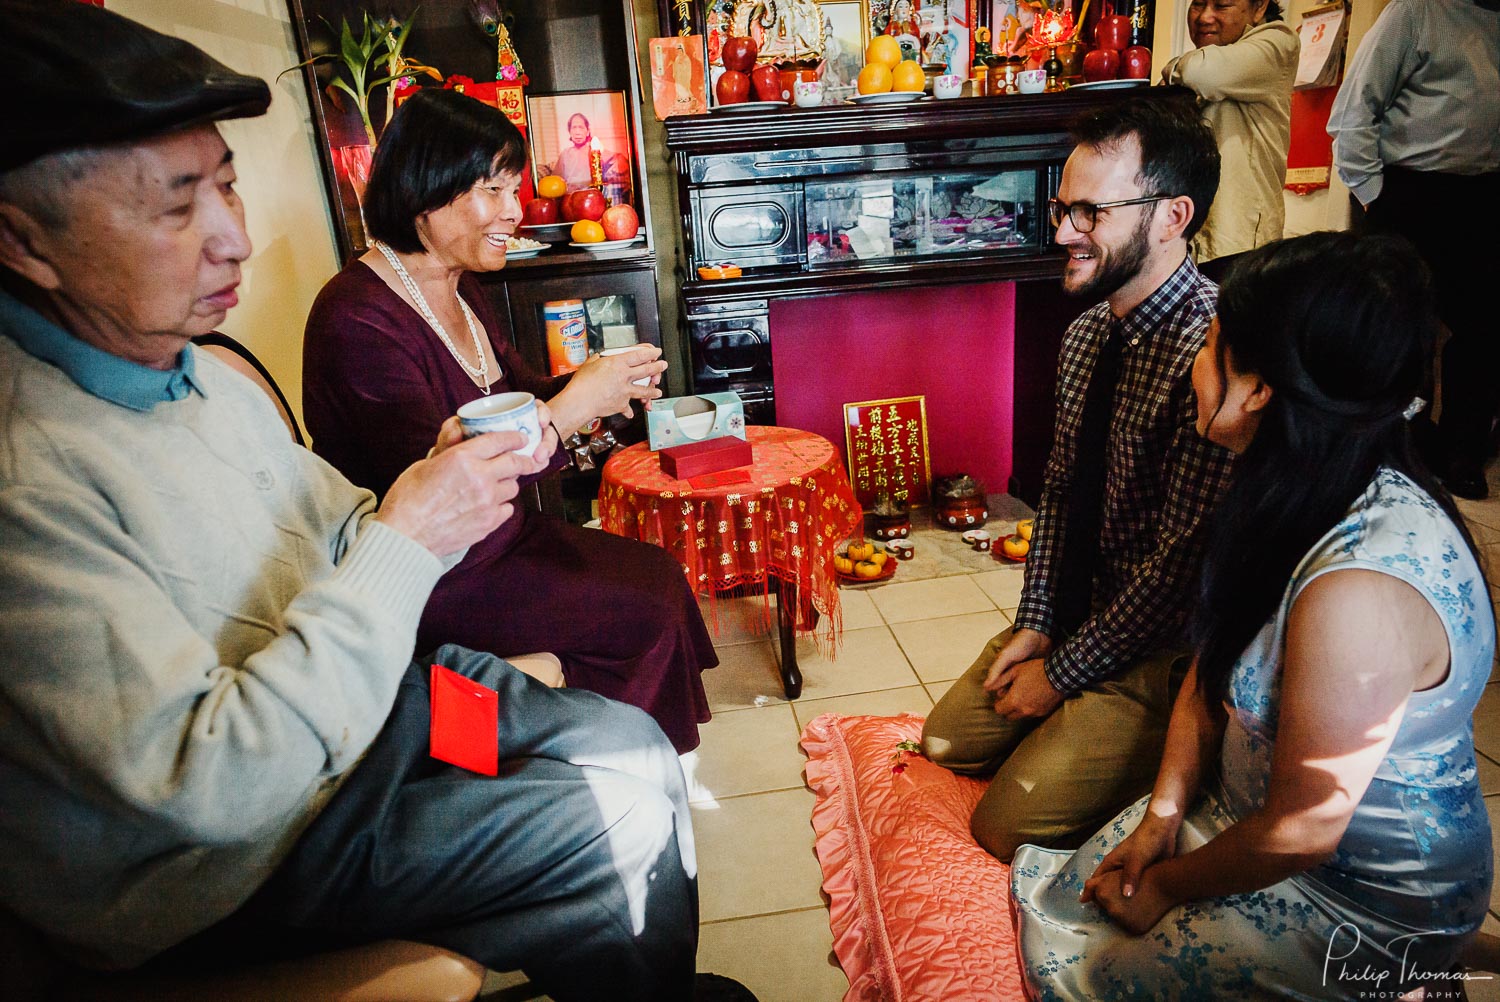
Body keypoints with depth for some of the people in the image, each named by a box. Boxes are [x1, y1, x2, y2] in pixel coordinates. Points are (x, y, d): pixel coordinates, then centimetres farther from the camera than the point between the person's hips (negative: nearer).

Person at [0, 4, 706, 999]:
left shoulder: (200, 373, 2)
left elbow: (338, 545, 9)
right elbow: (211, 786, -29)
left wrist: (441, 488, -12)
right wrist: (404, 540, -28)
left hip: (359, 698, 8)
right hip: (227, 860, -8)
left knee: (638, 748, 3)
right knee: (622, 826, -13)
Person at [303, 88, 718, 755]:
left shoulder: (460, 289, 7)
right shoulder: (358, 319, -23)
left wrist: (595, 382, -8)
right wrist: (572, 406, -26)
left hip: (497, 534, 9)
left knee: (661, 572, 2)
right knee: (643, 616, -13)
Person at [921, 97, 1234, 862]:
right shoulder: (1088, 333, 1)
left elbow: (1182, 563, -26)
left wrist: (1062, 671, -15)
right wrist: (1032, 626, 0)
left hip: (1161, 654, -8)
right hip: (1077, 613, 8)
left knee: (1007, 828, -7)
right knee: (946, 739, 17)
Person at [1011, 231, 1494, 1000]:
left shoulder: (1358, 589, -35)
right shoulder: (1296, 503, -4)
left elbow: (1300, 835, -26)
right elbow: (1211, 674, 3)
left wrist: (1167, 887, -10)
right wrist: (1162, 814, -5)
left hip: (1363, 906, -7)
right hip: (1241, 807, 8)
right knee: (1040, 893, 6)